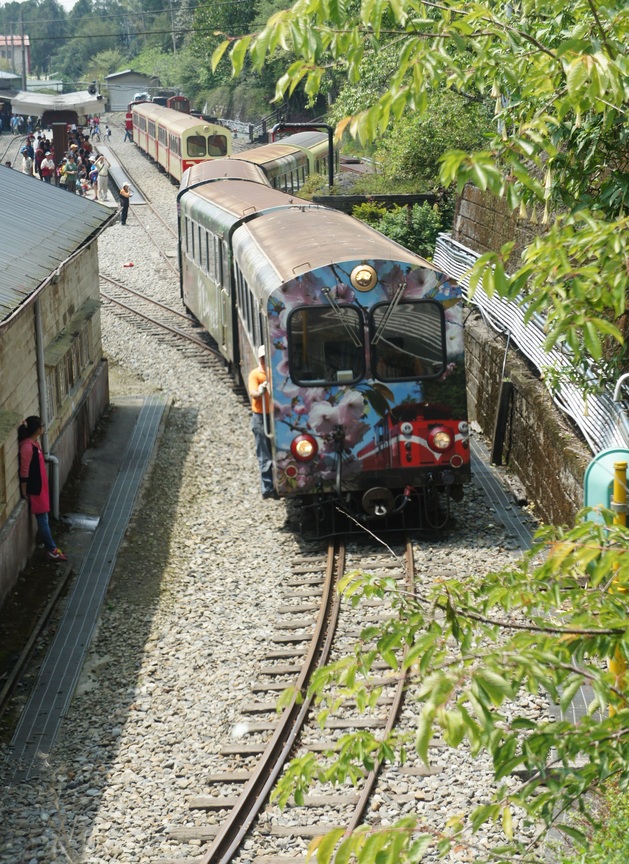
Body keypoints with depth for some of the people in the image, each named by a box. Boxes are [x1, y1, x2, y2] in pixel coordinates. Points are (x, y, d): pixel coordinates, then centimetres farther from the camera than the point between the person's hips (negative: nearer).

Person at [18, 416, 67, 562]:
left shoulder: (35, 442, 4)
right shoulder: (27, 447, -26)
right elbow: (24, 472, -22)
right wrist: (24, 493, -16)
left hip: (40, 487, 9)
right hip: (34, 489, -9)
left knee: (43, 518, 17)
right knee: (42, 519, 1)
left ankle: (51, 546, 27)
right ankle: (52, 550, 9)